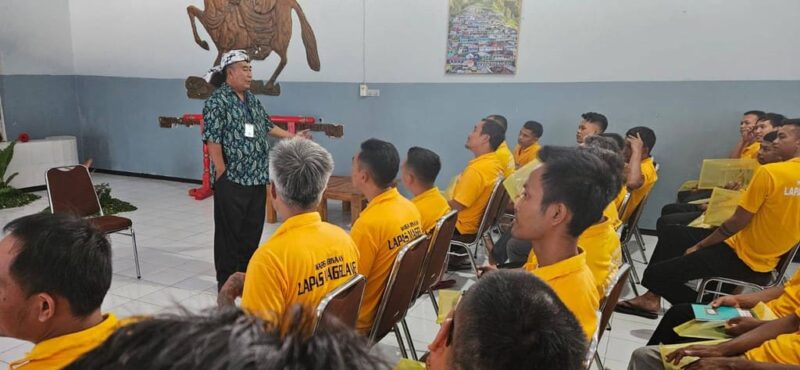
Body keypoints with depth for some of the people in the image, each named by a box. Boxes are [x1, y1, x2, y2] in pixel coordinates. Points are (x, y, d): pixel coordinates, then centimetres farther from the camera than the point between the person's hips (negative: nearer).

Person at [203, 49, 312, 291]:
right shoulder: (217, 101, -10)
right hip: (232, 180, -7)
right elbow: (213, 141, -15)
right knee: (229, 232, 3)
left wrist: (293, 137, 27)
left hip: (257, 179, 7)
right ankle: (226, 281, 16)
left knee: (253, 230, 14)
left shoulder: (251, 99, 13)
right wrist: (223, 174, -16)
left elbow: (267, 126, 25)